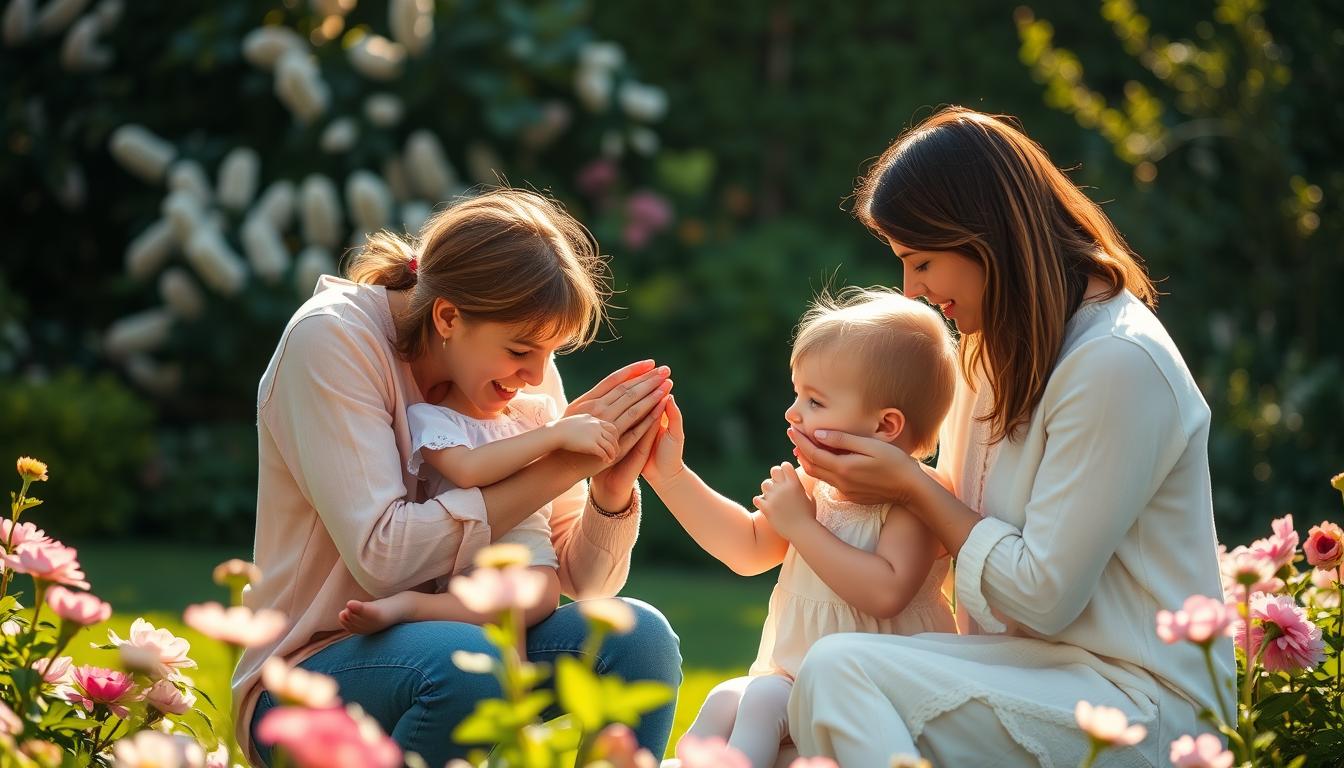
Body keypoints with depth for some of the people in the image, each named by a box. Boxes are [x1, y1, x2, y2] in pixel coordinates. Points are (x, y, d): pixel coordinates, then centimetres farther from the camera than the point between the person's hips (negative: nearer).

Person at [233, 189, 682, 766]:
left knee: (638, 636, -21)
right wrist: (562, 462, -23)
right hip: (315, 671, -5)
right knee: (466, 662, -36)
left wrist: (613, 487, -18)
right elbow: (384, 557, -26)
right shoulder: (332, 339, -15)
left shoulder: (523, 368, 1)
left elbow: (583, 581, 4)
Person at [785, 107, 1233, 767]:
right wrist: (880, 472, 2)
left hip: (1135, 700, -9)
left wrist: (909, 486, -8)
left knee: (838, 673, -29)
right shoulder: (1009, 348, 12)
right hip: (1025, 665, 9)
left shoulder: (1117, 365, -18)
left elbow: (1043, 595, -17)